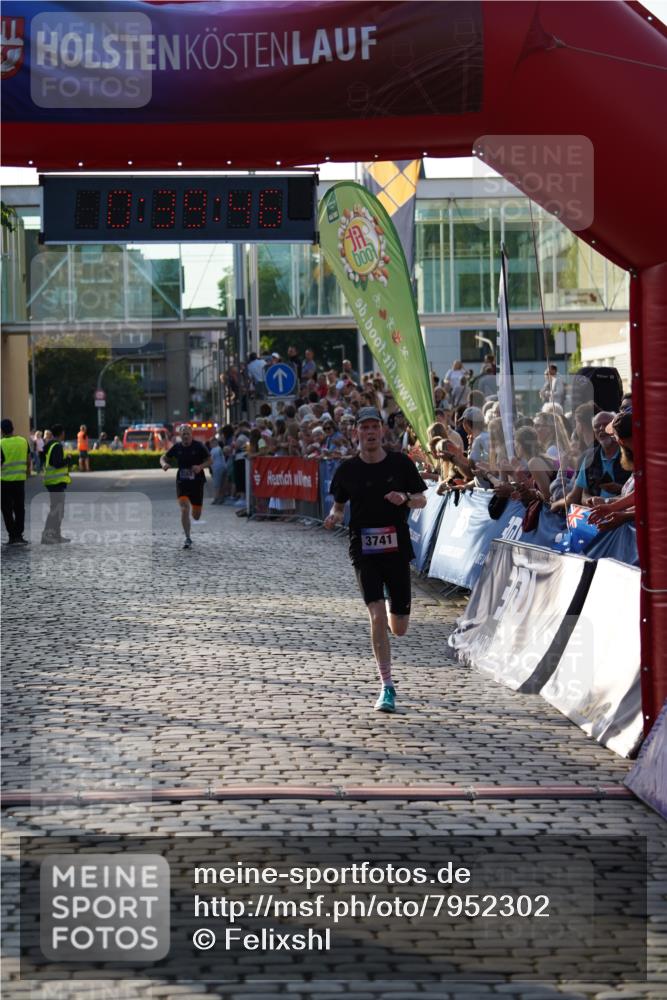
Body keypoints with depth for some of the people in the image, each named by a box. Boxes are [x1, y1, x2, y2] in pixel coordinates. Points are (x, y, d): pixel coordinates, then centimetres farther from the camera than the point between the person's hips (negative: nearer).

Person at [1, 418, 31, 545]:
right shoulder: (23, 441, 0)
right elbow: (28, 460, 9)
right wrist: (28, 472, 24)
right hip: (20, 479, 4)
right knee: (19, 508, 12)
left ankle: (12, 535, 1)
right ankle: (19, 534, 11)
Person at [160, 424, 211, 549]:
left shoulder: (199, 446, -5)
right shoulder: (177, 447, 1)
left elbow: (209, 461, 0)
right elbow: (163, 458, 11)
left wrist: (200, 467, -19)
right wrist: (164, 464, -12)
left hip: (197, 483, 0)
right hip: (182, 483, 0)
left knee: (196, 516, 6)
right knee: (184, 509, -18)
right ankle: (188, 539, -9)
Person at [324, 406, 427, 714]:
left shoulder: (401, 463, 1)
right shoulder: (347, 470, 1)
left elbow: (422, 500, 6)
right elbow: (339, 503, 14)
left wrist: (405, 498, -15)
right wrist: (334, 516, -9)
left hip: (397, 550, 1)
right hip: (364, 552, -1)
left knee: (399, 628, 6)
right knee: (377, 615, -15)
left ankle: (395, 610, 46)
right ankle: (387, 687, -7)